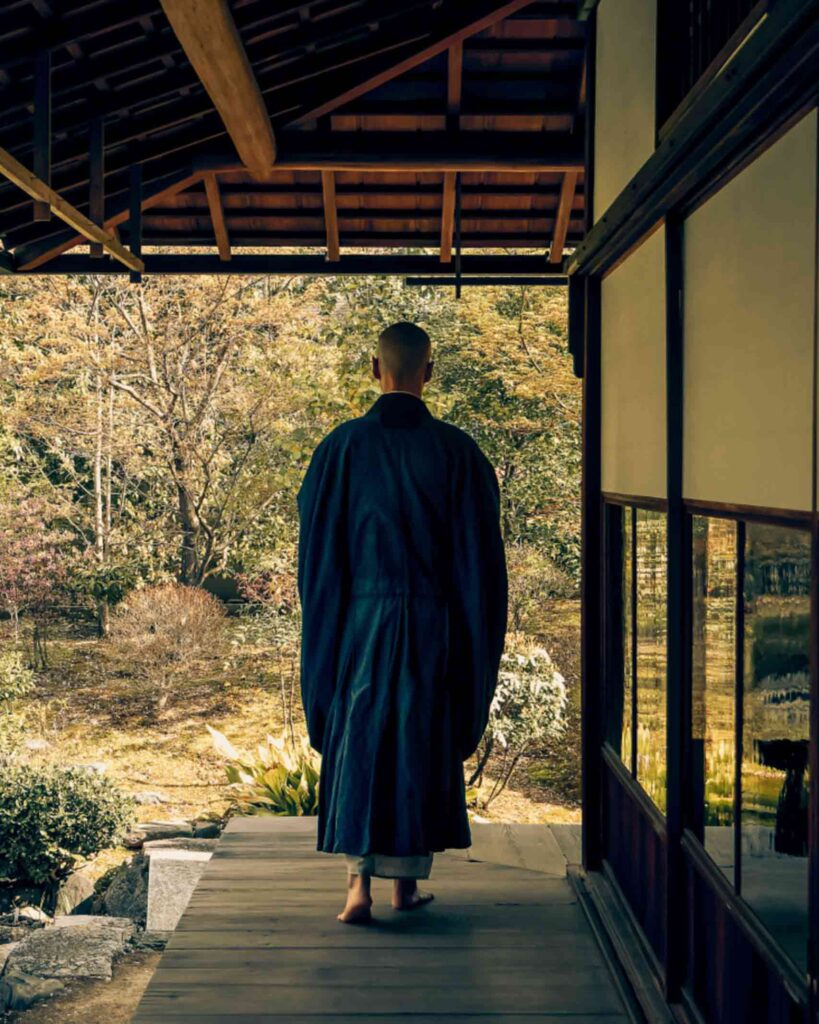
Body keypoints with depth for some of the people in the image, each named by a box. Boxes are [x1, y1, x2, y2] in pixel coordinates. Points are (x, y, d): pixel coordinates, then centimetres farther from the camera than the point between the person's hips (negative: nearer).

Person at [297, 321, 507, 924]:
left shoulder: (342, 446, -4)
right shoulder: (456, 451, -5)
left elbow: (318, 548, -1)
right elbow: (479, 552, -3)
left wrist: (323, 627, 10)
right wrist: (479, 641, 7)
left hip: (360, 619, 0)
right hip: (433, 626, 0)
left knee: (357, 741, 7)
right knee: (423, 742, 11)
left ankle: (359, 881, -3)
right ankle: (407, 882, 20)